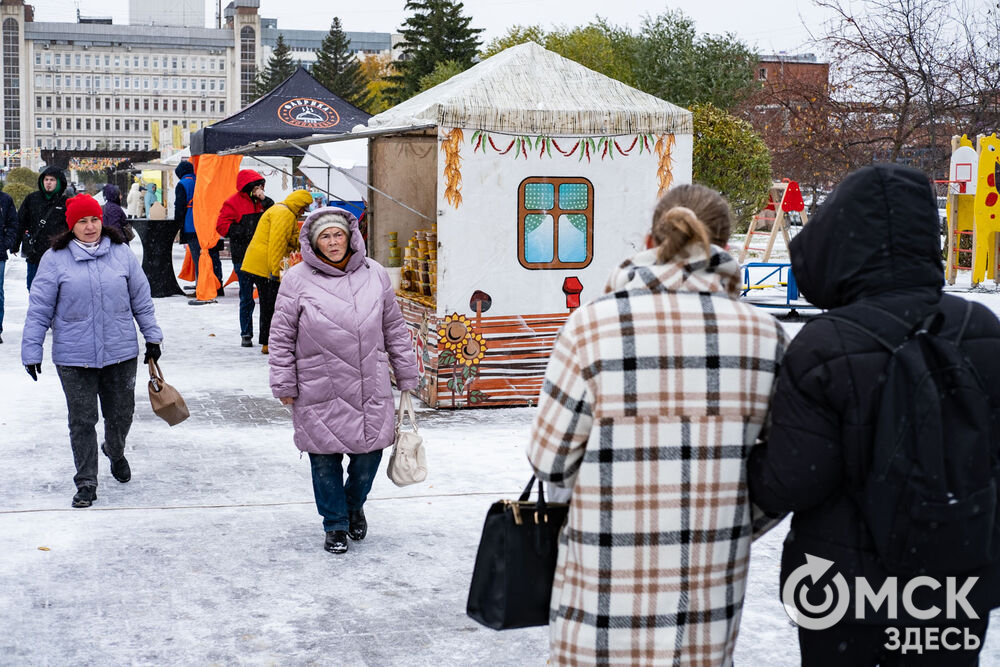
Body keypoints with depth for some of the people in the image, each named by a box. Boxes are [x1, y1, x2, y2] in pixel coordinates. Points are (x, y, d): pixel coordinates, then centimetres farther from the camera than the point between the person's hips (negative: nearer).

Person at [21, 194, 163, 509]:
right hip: (74, 358, -2)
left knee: (121, 414, 14)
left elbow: (141, 299, 10)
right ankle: (86, 483, 14)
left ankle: (116, 452, 45)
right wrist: (31, 352, -3)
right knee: (82, 421, 3)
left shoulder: (122, 253, 2)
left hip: (121, 353, 2)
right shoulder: (55, 259, -4)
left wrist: (153, 338, 11)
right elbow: (39, 310, -1)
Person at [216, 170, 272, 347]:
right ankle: (246, 334, 12)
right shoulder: (234, 202, -3)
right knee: (246, 297, 2)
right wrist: (245, 232, -15)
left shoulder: (261, 201, 13)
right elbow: (222, 226, -7)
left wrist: (265, 200, -3)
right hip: (243, 257, -4)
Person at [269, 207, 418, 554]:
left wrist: (406, 376, 14)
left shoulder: (374, 274, 5)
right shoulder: (298, 279, -3)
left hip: (370, 389, 2)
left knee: (369, 451, 7)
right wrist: (284, 384, -1)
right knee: (325, 459, 6)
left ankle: (354, 504, 37)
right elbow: (281, 336, 1)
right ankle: (335, 525, 24)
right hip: (319, 392, -2)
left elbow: (394, 329, 12)